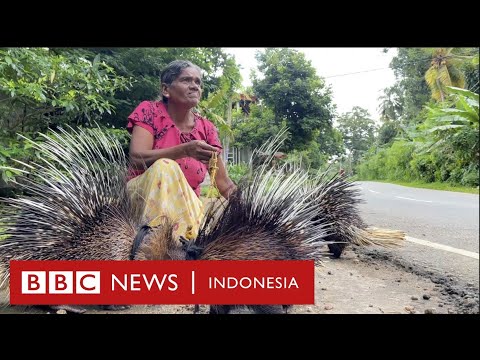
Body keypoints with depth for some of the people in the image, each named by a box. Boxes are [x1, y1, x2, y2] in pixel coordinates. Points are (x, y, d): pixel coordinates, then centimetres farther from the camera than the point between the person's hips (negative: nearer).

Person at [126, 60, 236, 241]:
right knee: (165, 167, -34)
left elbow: (225, 184, 3)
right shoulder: (149, 111, -4)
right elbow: (137, 158, -21)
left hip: (188, 202, 2)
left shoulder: (206, 128, 3)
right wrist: (185, 150, -34)